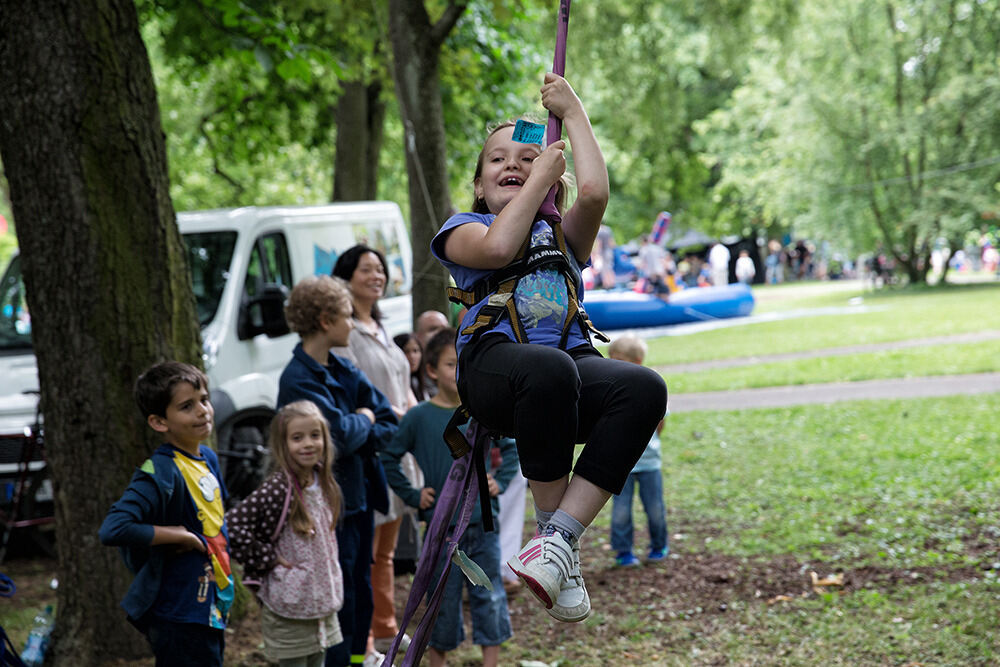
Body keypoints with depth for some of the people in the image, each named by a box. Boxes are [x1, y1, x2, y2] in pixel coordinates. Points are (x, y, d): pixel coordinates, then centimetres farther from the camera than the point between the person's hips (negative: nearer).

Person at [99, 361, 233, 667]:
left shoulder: (208, 458, 7)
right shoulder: (159, 473, -20)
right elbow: (113, 530, -33)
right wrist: (181, 535, -23)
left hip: (211, 610, 9)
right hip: (180, 616, -9)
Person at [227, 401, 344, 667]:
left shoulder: (322, 482, 3)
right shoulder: (278, 488, -20)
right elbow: (232, 525, -27)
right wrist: (268, 559, -19)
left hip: (322, 599, 7)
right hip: (289, 605, -7)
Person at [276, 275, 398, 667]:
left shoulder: (343, 370, 8)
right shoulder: (298, 380, -18)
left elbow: (390, 423, 6)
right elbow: (341, 436, -28)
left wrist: (358, 433, -13)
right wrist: (364, 420, -7)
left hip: (360, 494, 8)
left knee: (361, 585, 19)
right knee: (339, 594, -1)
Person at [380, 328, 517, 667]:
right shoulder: (419, 417, -5)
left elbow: (511, 449, 15)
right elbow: (389, 459, 2)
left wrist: (499, 481, 1)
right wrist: (413, 496, -3)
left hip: (484, 524, 2)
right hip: (442, 525, -2)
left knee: (489, 596, 4)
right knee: (444, 600, 7)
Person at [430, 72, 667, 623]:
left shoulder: (562, 235, 31)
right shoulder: (464, 227, 24)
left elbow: (594, 192, 7)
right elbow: (497, 248, -2)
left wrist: (573, 112, 19)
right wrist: (542, 177, 10)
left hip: (573, 362, 4)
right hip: (494, 364, -3)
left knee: (644, 387, -31)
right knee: (548, 368, -41)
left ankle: (561, 538, -33)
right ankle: (553, 527, -24)